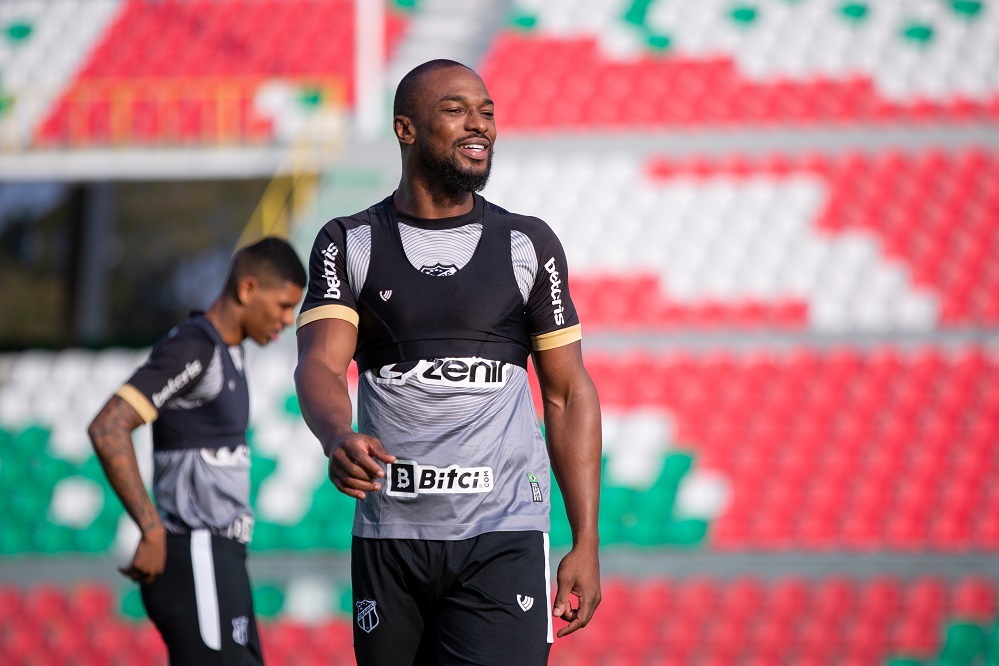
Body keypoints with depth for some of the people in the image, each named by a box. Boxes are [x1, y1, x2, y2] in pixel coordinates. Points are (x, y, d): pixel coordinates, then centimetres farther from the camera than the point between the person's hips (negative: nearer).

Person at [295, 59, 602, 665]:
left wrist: (587, 543, 2)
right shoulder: (350, 244, 6)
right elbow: (321, 363, -8)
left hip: (503, 540, -1)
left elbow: (569, 394, 9)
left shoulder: (529, 245, 7)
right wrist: (338, 439, -32)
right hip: (389, 538, 1)